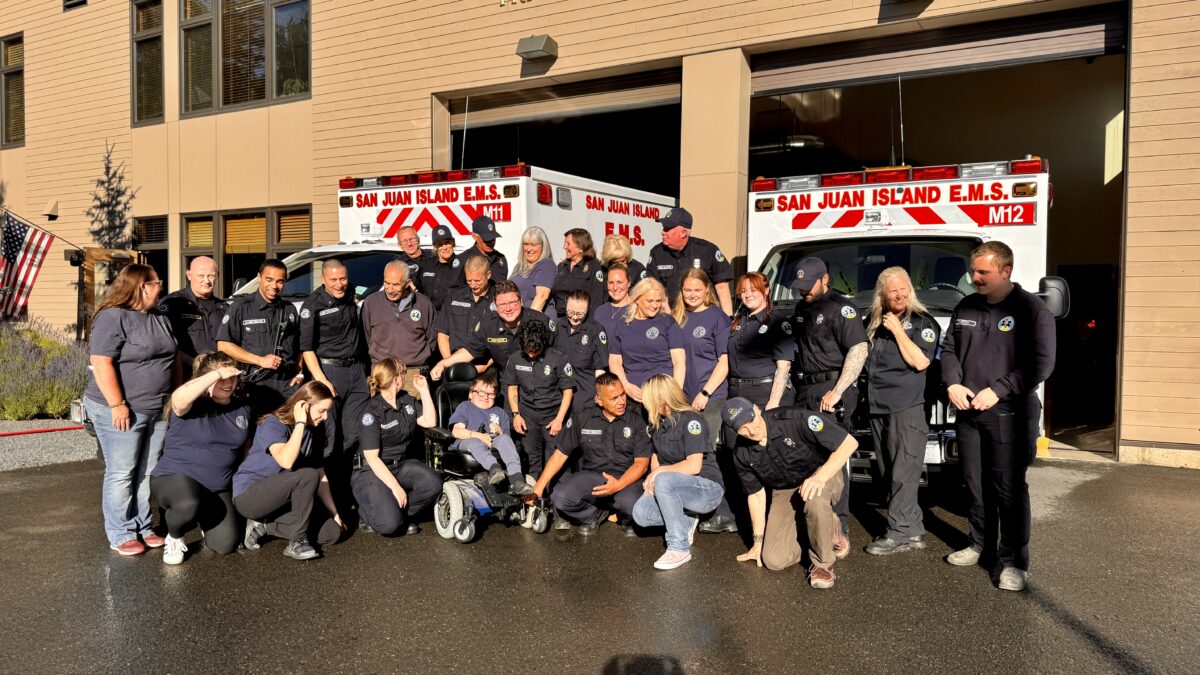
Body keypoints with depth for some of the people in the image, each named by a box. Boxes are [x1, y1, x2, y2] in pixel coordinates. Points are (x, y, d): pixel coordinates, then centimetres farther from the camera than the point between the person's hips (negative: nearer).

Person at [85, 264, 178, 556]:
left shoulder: (160, 319, 13)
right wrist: (118, 405, -22)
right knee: (121, 474, 0)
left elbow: (172, 359, 21)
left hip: (158, 411, 8)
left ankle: (143, 528, 20)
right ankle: (121, 535, 9)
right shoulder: (113, 317, -13)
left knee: (148, 473, 11)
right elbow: (101, 363, -19)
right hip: (121, 412, -7)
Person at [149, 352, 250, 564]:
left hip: (219, 488, 5)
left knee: (226, 544, -7)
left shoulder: (242, 406, 4)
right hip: (175, 477, -5)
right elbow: (179, 398, -41)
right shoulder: (193, 404, -14)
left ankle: (205, 519, 29)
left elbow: (245, 446, 19)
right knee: (188, 504, -40)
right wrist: (218, 373, -36)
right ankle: (174, 538, -3)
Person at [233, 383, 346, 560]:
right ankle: (297, 542, -18)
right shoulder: (273, 424, -17)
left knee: (332, 532, -9)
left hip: (280, 500, 8)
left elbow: (321, 478, 6)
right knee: (307, 475, -33)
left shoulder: (309, 431, 5)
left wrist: (334, 513, 1)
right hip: (249, 495, -7)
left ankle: (263, 525, -2)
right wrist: (300, 423, -27)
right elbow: (286, 461, -37)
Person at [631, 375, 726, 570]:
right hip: (674, 486, 7)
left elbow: (694, 466, -22)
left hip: (707, 489, -7)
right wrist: (652, 479, -3)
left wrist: (659, 472, -14)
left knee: (664, 481, -36)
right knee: (640, 513, -17)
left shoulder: (691, 419, -15)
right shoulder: (657, 423, 10)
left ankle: (679, 548, -26)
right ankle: (686, 521, 6)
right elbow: (655, 457, 18)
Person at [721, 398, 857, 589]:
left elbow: (849, 443, -27)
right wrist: (758, 541, 6)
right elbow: (756, 494, 3)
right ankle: (827, 528, 16)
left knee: (815, 500, -42)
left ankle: (823, 563, -14)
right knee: (774, 560, -11)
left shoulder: (795, 419, -28)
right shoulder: (743, 454, -12)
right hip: (784, 490, 4)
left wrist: (820, 477, -37)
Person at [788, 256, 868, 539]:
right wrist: (799, 384, 16)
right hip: (805, 389, 8)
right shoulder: (802, 308, 18)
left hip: (832, 388, -8)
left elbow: (859, 350, -17)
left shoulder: (840, 308, -7)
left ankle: (839, 523, 0)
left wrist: (837, 391, -21)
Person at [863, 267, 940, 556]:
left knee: (903, 474, -7)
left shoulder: (923, 322, -2)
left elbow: (920, 361, -14)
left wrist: (897, 329, -12)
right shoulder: (874, 322, 16)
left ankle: (899, 534, -3)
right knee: (891, 474, 9)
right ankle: (913, 531, 17)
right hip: (878, 408, 7)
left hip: (908, 408, -7)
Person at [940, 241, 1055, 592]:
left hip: (1009, 414, -5)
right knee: (975, 484, 13)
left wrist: (997, 391, -17)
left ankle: (1014, 561, 7)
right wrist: (952, 384, -3)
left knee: (1009, 488, -3)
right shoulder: (966, 306, 11)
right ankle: (981, 544, 28)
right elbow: (949, 349, 16)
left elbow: (1042, 362, -12)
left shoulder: (1031, 308, -6)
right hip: (967, 411, 5)